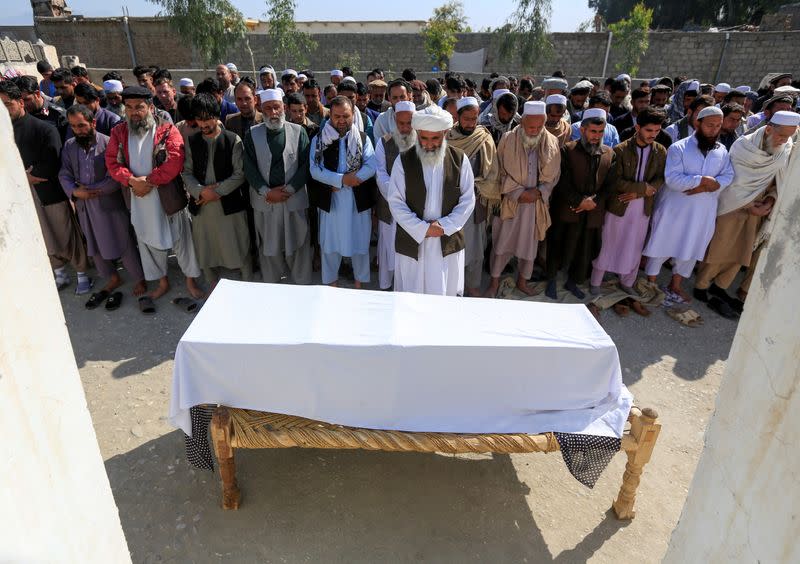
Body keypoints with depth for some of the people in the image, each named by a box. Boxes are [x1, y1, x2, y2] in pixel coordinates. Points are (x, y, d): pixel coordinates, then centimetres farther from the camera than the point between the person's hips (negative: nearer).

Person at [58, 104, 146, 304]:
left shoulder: (108, 143, -13)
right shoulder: (69, 146, 4)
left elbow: (116, 177, -18)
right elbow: (64, 175, 4)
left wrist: (91, 190, -15)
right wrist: (75, 192, -14)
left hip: (110, 204, -6)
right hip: (85, 207, 6)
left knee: (123, 243, 3)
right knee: (95, 246, 17)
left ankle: (139, 279, 22)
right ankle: (112, 279, 36)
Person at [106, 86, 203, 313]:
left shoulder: (168, 130, -8)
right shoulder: (119, 132, 5)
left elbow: (174, 161, -19)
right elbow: (112, 162, -1)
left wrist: (149, 181, -19)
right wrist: (132, 181, -17)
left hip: (169, 197, -4)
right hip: (138, 200, 5)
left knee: (179, 238, 6)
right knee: (148, 241, 15)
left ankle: (190, 280, 23)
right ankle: (162, 282, 31)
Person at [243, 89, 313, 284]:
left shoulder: (298, 132, 1)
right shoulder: (252, 134, 3)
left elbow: (305, 165, -3)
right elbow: (250, 168, -1)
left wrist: (289, 189, -12)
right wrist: (267, 192, -12)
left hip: (294, 199, -1)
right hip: (264, 200, 1)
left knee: (297, 245, 5)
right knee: (268, 246, 10)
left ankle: (302, 287, 19)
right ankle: (270, 286, 25)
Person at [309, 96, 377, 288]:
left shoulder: (363, 138, 1)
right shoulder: (319, 139, 0)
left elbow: (371, 167, -10)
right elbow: (315, 169, -10)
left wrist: (345, 181, -19)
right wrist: (342, 179, -20)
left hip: (359, 200, 0)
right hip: (330, 200, 0)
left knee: (359, 242, 11)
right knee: (330, 243, 11)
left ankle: (359, 283, 28)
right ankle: (331, 282, 28)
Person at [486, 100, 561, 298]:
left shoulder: (552, 143, -1)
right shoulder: (508, 140, -8)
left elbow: (554, 175, 4)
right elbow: (501, 172, -6)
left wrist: (538, 191, -13)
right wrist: (518, 193, -14)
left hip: (536, 203, 3)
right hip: (509, 201, -2)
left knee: (529, 243, 12)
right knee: (502, 242, 3)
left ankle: (522, 280, 30)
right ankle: (495, 281, 19)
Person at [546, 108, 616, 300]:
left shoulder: (609, 154, 8)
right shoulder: (567, 150, -5)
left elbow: (610, 184, 4)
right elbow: (563, 181, -12)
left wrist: (594, 202, -11)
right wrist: (580, 201, -17)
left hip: (593, 213, 4)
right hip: (567, 211, -4)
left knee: (585, 250, 11)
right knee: (559, 247, 5)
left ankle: (572, 282, 31)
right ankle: (551, 280, 25)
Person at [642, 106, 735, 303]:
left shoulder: (722, 151, 5)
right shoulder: (678, 148, -11)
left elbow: (728, 177, -3)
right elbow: (672, 179, -22)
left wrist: (706, 187, -20)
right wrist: (704, 180, -19)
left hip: (703, 212, 5)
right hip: (674, 209, -5)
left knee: (690, 250, 15)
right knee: (662, 246, 5)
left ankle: (675, 286, 32)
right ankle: (650, 284, 21)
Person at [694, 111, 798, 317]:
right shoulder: (743, 146, -15)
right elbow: (733, 182, -11)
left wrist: (770, 200, -13)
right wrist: (748, 206, -13)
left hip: (757, 209, 4)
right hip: (733, 205, -4)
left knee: (740, 253, 10)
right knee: (719, 249, 2)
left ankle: (720, 287, 25)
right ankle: (701, 287, 16)